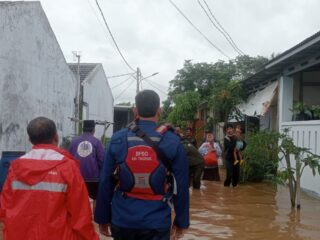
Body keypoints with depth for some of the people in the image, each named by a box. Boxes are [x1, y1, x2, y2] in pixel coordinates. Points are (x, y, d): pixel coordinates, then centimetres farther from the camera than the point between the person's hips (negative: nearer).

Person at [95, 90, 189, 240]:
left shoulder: (118, 139, -4)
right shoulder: (172, 142, -7)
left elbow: (105, 182, -2)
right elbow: (182, 186, -5)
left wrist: (103, 218, 8)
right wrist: (181, 221, 6)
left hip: (122, 219, 1)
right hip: (156, 221, -1)